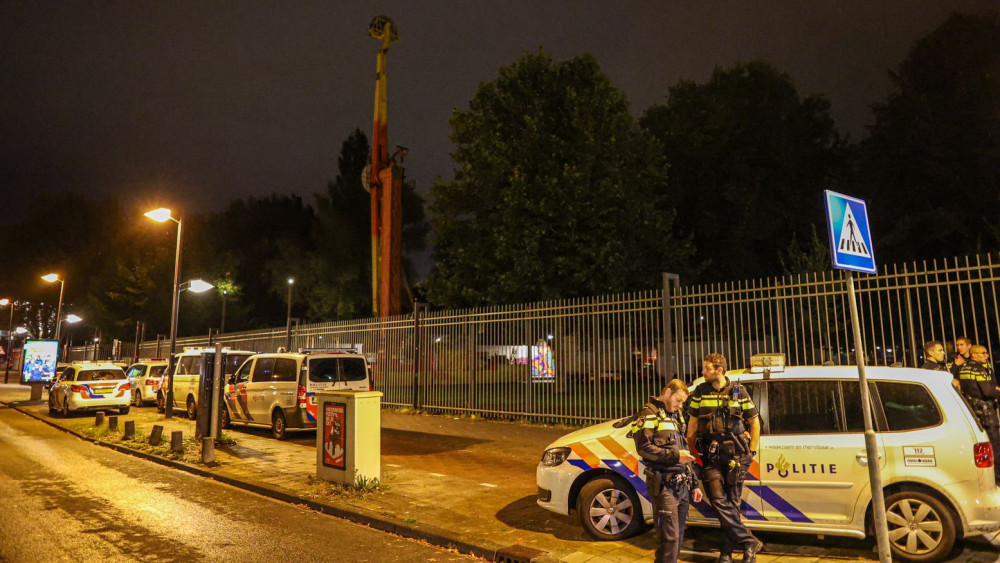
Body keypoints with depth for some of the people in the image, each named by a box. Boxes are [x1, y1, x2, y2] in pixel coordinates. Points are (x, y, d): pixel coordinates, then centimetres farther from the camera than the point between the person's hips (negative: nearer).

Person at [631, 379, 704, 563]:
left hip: (682, 484, 8)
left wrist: (694, 484, 21)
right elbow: (643, 447, -18)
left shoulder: (676, 415, 21)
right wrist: (675, 456, -18)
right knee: (670, 537, -10)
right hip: (664, 484, -8)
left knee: (678, 536, 13)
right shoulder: (649, 413, -5)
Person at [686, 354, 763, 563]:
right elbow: (693, 422, 11)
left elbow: (754, 422, 9)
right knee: (719, 500, -8)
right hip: (711, 454, 1)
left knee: (732, 502, 4)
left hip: (735, 454, -1)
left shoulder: (738, 391, 2)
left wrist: (751, 451, 4)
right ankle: (749, 542, 4)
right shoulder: (700, 392, 6)